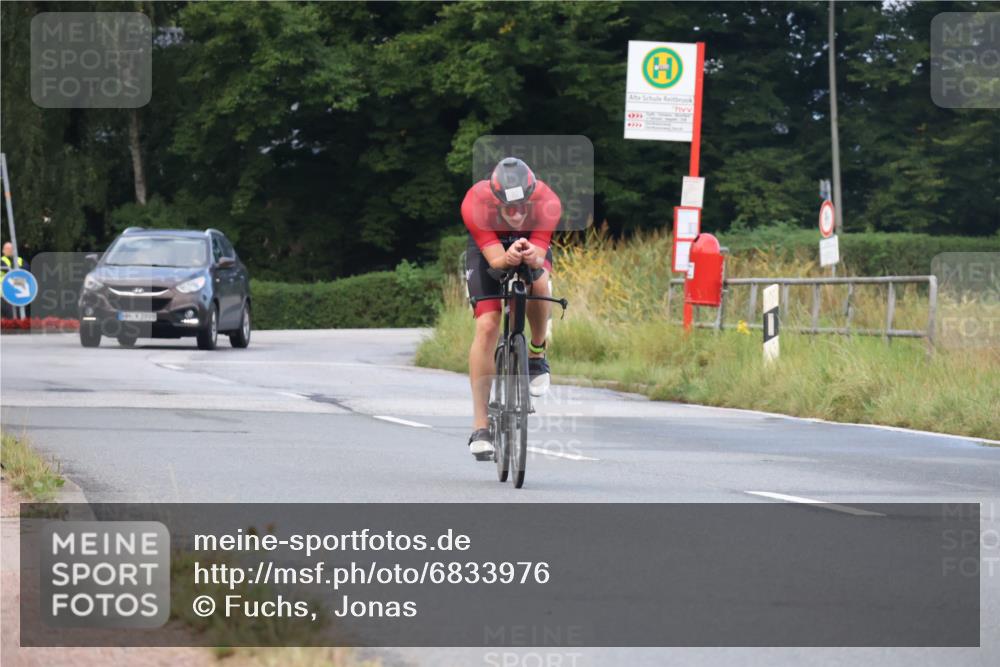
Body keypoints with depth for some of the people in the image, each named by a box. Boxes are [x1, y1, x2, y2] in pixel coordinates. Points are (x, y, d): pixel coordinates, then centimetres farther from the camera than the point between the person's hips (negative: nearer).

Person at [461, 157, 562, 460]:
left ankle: (537, 353, -5)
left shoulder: (547, 204, -34)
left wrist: (532, 257, -60)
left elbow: (539, 257, -37)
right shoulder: (476, 204, -37)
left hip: (533, 245, 1)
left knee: (538, 282, -34)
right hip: (488, 248, -1)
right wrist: (508, 258, -61)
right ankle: (481, 426, -13)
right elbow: (495, 259, -39)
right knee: (487, 326, -16)